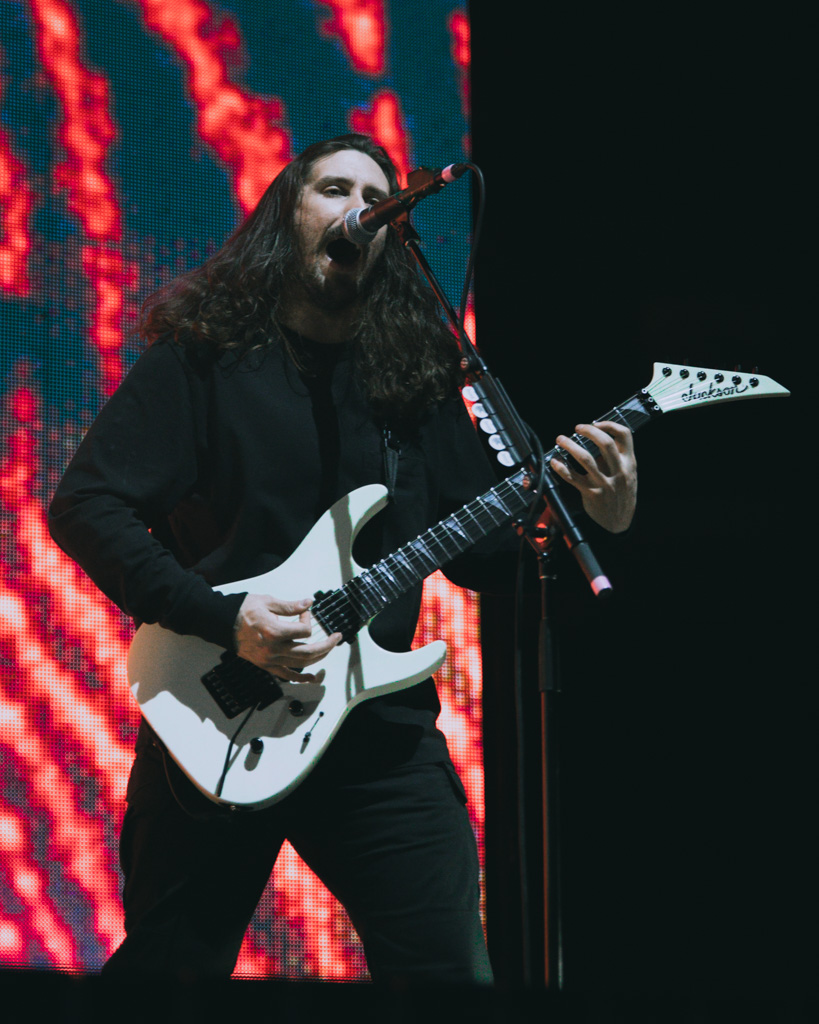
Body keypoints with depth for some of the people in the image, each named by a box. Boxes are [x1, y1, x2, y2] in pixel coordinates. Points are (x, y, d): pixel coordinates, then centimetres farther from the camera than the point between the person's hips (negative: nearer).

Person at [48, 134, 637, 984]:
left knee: (452, 973, -1)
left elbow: (480, 554, 11)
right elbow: (83, 504, -7)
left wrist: (597, 517, -8)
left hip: (378, 731, 3)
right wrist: (220, 618, -18)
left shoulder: (417, 374, 12)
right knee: (166, 971, 4)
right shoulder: (201, 356, 0)